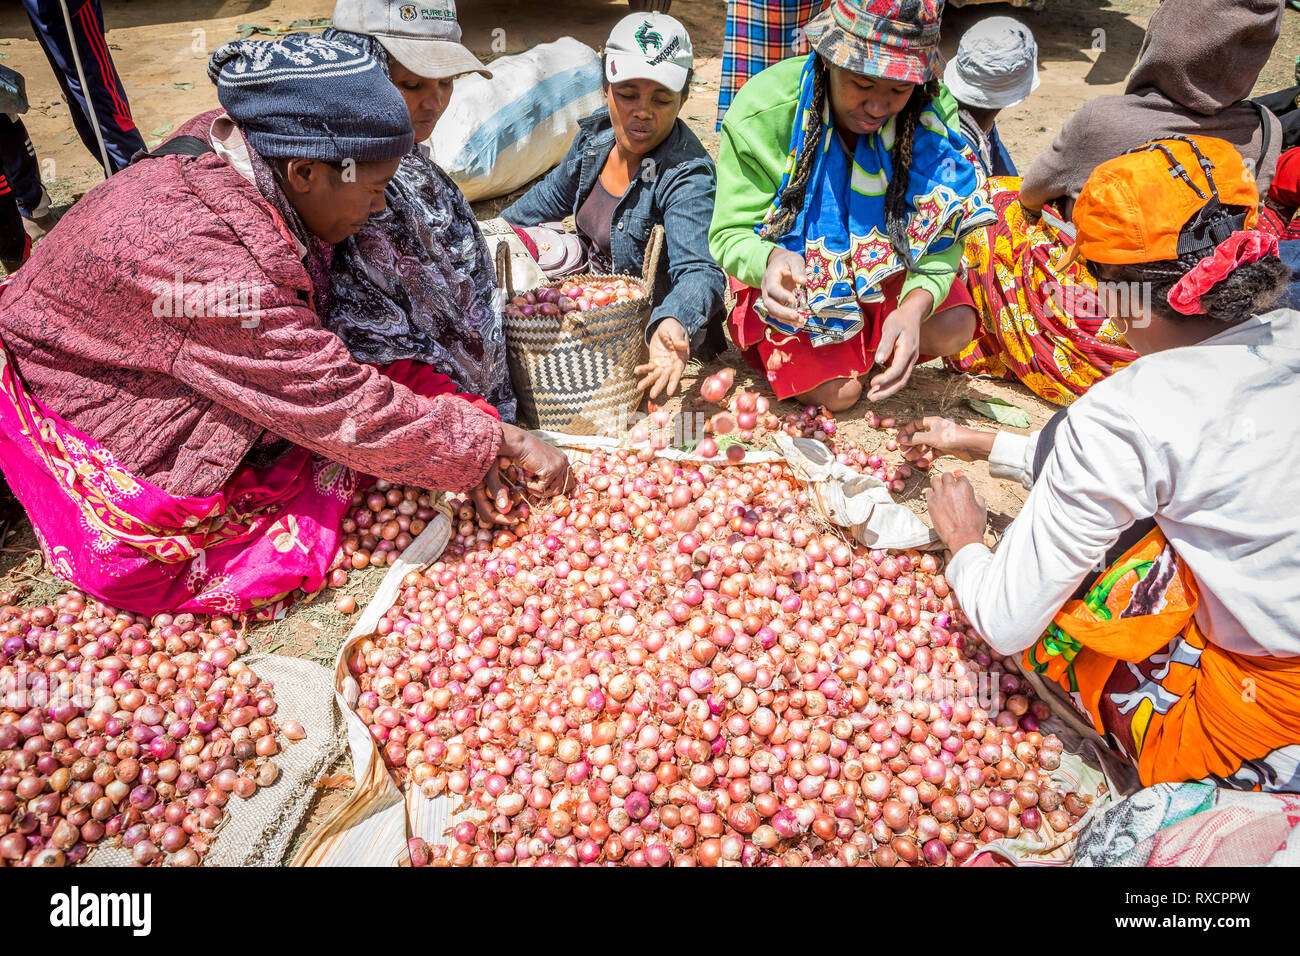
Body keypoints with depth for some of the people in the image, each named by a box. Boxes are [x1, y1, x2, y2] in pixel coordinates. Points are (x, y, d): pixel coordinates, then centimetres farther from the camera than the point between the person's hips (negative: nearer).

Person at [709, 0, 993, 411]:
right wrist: (771, 261, -46)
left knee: (953, 328, -20)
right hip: (795, 273, -3)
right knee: (837, 393, -18)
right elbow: (730, 234, -21)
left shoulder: (933, 111, -17)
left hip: (884, 266, 3)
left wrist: (914, 307, -38)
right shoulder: (762, 112, -24)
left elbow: (942, 236, -17)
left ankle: (861, 345, 10)